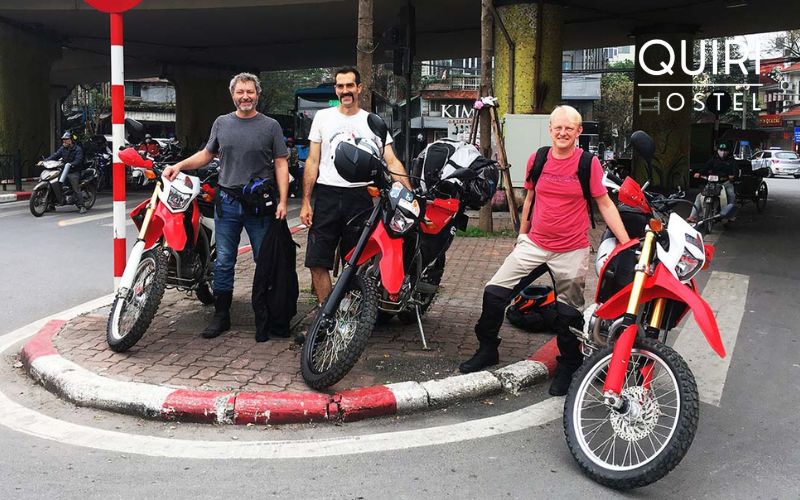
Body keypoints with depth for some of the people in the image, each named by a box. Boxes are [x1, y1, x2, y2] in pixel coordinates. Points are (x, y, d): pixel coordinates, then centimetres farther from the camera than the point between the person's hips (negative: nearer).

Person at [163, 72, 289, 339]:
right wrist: (180, 165, 4)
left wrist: (282, 201, -11)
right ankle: (221, 316, 15)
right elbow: (207, 154, 20)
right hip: (227, 202, 3)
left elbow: (280, 164, -3)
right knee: (223, 262, 6)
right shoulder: (221, 123, 11)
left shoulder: (270, 126, 0)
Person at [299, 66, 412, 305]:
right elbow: (312, 161, 8)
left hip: (359, 196, 0)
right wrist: (305, 202, 1)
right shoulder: (323, 117, 8)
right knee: (317, 262, -3)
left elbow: (392, 162, -1)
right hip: (327, 196, 1)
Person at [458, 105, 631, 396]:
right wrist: (522, 233, 18)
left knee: (568, 313, 7)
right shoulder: (537, 159, 2)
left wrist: (627, 242, -11)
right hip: (535, 244, 3)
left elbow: (605, 204, -6)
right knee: (494, 292, -1)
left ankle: (568, 367, 28)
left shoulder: (589, 163, -8)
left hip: (572, 251, -3)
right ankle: (487, 350, 18)